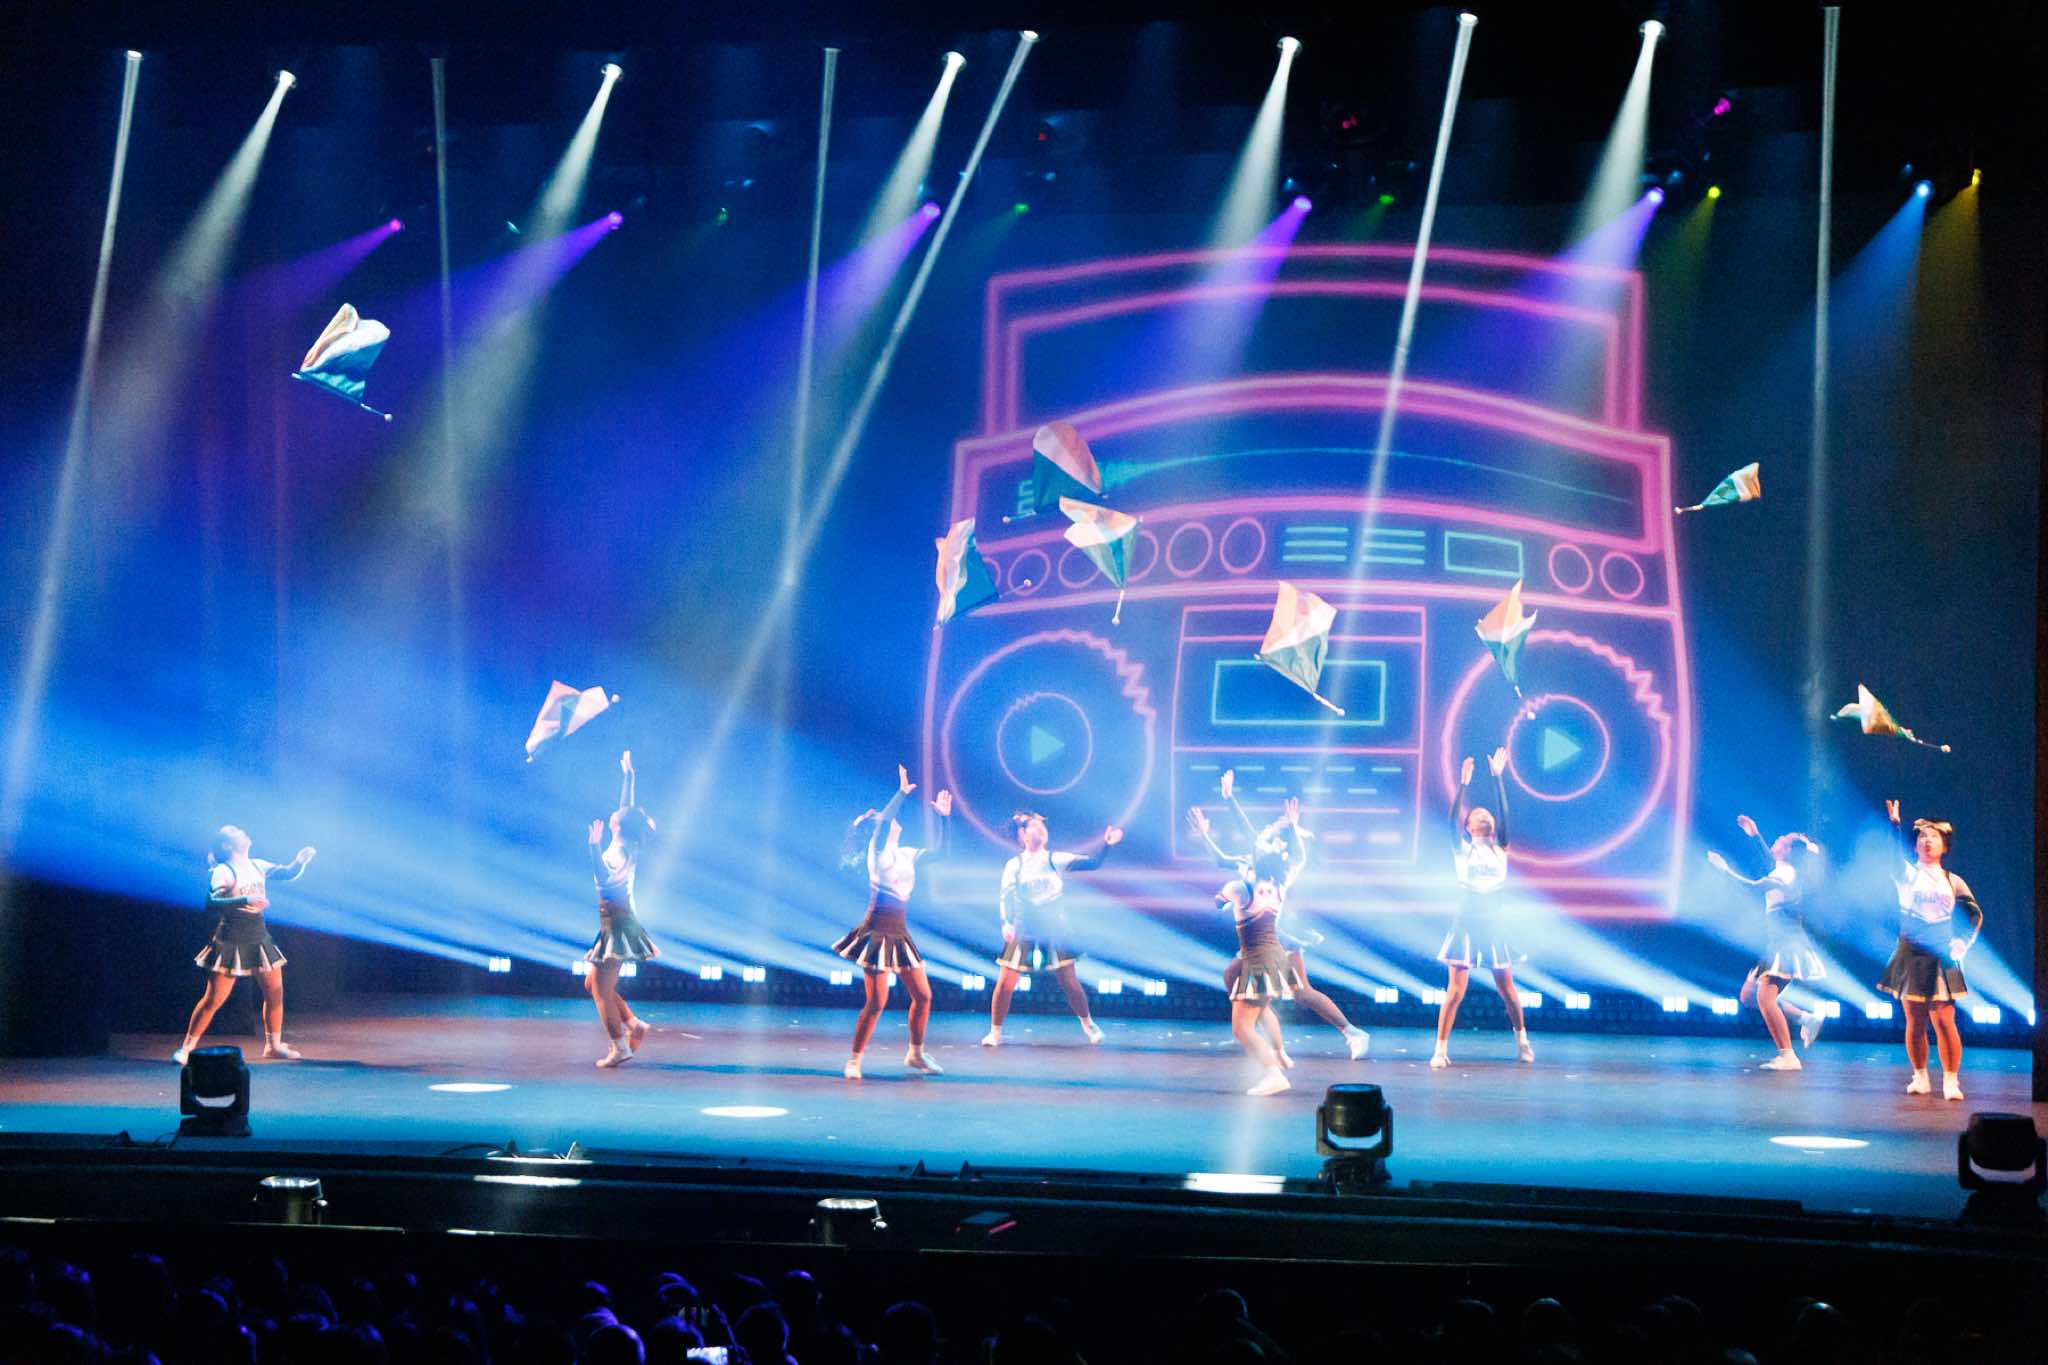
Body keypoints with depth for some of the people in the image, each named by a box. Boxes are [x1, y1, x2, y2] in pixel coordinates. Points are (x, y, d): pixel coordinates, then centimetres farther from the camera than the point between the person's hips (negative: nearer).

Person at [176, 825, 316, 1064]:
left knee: (275, 993, 9)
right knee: (213, 1000, -5)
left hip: (260, 939, 6)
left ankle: (274, 1045, 23)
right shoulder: (222, 872, -13)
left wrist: (300, 861, -12)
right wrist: (245, 900, -37)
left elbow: (288, 874, 9)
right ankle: (186, 1048, 3)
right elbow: (212, 903, -26)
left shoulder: (257, 866, 7)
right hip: (231, 943, -6)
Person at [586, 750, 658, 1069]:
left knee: (602, 989, -6)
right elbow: (628, 806, 22)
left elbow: (603, 876, -33)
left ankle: (620, 1047, -7)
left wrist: (594, 845, -34)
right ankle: (635, 1025, 10)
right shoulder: (625, 845, 7)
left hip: (617, 925, -9)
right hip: (616, 921, 9)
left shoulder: (620, 850, -16)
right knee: (594, 983, 16)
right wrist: (628, 774, 30)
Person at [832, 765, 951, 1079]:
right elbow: (883, 821, -24)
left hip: (899, 933, 7)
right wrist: (902, 792, -21)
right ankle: (854, 1060, 2)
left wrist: (944, 818, 10)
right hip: (877, 932, -7)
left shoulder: (907, 855, 12)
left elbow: (939, 852, 15)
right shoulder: (878, 850, -7)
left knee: (923, 996, 7)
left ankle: (915, 1054, 23)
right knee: (876, 1002, -9)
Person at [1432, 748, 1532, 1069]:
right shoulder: (1464, 849, 3)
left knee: (1506, 988, 10)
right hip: (1466, 924, -2)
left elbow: (1504, 813, -2)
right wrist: (1464, 784, -19)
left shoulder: (1499, 848, 8)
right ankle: (1440, 1050, -4)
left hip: (1494, 926, 2)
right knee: (1455, 991, -7)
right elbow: (1453, 819, -11)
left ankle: (1522, 1038, 30)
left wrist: (1498, 777, -9)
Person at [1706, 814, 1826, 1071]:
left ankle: (1788, 1056, -20)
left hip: (1787, 946, -10)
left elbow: (1755, 886, -26)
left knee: (1765, 997, -19)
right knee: (1749, 994, 13)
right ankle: (1806, 1018, 12)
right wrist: (1754, 834, 45)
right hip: (1777, 946, 10)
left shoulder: (1787, 872, -12)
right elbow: (1769, 859, 40)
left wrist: (1726, 868, -19)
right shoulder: (1782, 870, 16)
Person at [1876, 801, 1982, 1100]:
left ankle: (1951, 1080, -3)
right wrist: (1895, 825, -31)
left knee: (1944, 1020, -7)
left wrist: (1964, 941, -2)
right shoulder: (1907, 873, 5)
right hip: (1911, 954, 0)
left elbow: (1975, 913, 14)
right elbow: (1894, 854, -16)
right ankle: (1920, 1077, 16)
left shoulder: (1953, 882, 11)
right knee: (1915, 1021, 4)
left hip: (1941, 957, 0)